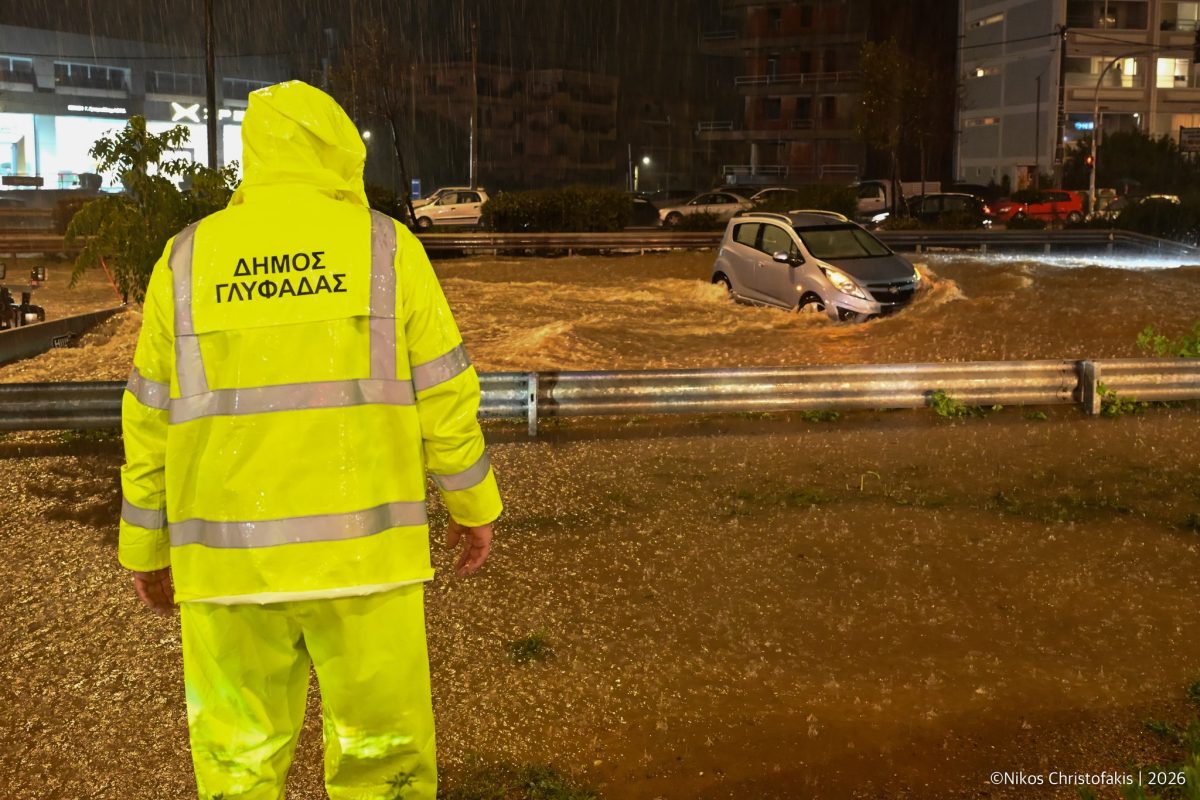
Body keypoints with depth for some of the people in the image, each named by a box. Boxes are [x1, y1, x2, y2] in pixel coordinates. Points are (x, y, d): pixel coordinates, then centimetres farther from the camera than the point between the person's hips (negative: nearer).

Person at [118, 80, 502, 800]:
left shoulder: (189, 259, 3)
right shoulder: (385, 247, -2)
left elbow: (152, 418, 6)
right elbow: (445, 392, -1)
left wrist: (147, 547, 16)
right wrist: (475, 505, 10)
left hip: (230, 556, 2)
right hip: (358, 550, -1)